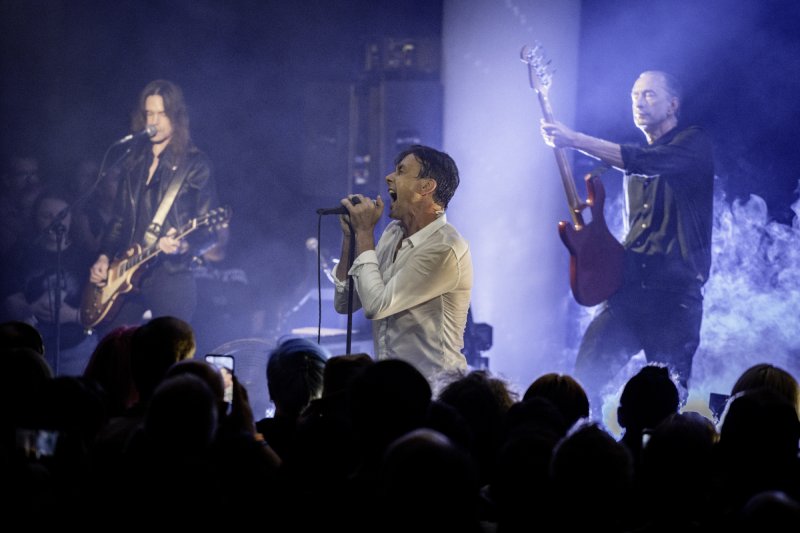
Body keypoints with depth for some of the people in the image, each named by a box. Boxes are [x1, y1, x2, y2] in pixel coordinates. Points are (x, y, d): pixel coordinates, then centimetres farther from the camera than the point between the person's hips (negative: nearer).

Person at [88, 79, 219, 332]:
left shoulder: (195, 164, -2)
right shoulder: (134, 162, 16)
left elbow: (208, 232, -5)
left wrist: (183, 246, -24)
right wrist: (105, 257, 7)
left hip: (171, 276, -6)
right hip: (127, 276, 6)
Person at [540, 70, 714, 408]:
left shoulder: (694, 144, -2)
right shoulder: (635, 160, 21)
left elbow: (645, 162, -21)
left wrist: (575, 140, -24)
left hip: (675, 292, -6)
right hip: (629, 287, 6)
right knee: (585, 377, -6)